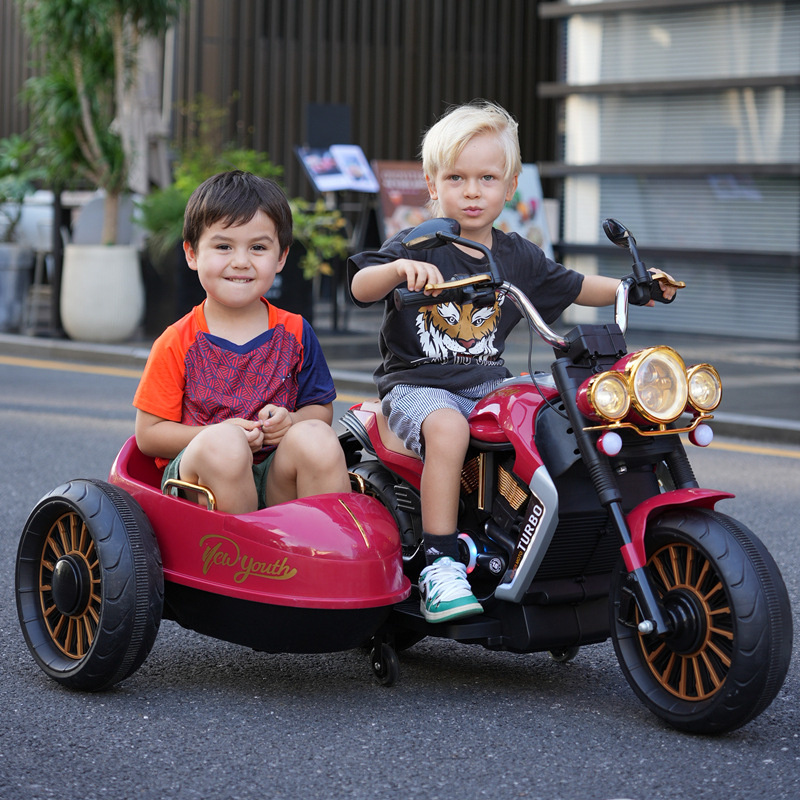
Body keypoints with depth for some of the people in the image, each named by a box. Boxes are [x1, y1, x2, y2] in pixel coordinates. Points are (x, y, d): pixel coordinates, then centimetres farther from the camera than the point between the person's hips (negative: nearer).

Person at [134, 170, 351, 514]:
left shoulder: (295, 333, 8)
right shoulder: (177, 343, -1)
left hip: (276, 481, 3)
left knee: (316, 439, -28)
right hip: (198, 477, -2)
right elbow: (148, 434, -1)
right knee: (222, 445, -36)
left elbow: (321, 408, 14)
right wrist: (218, 434, -16)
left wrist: (291, 423, -10)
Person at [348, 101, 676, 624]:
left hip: (490, 384, 5)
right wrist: (400, 268, -40)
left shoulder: (518, 257, 11)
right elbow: (361, 287, -19)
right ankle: (440, 566, -35)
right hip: (417, 384, -5)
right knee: (447, 427, -36)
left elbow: (573, 287, 24)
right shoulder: (417, 247, -4)